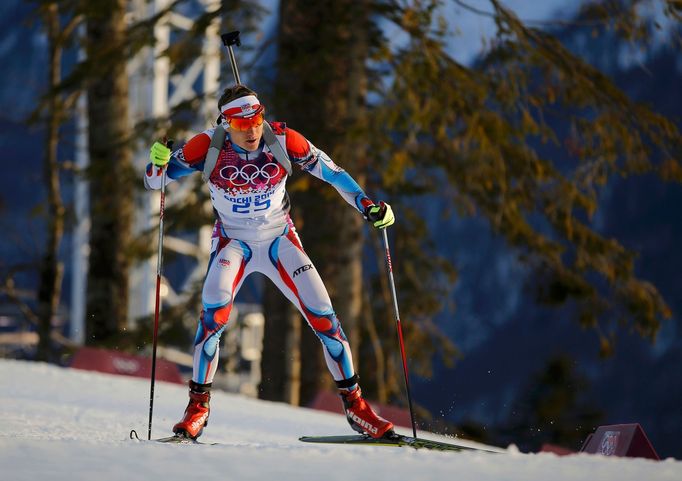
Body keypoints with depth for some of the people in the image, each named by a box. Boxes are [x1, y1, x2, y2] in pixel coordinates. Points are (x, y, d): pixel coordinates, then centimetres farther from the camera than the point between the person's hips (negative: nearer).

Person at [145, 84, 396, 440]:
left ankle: (354, 403, 8)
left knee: (322, 315, -6)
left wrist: (367, 205, -16)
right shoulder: (209, 147, -19)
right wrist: (158, 161, -35)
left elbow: (330, 172, -6)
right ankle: (198, 404, -13)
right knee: (215, 312, -26)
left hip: (280, 240, 1)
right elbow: (153, 181, -13)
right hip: (233, 242, -1)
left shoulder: (283, 140, -18)